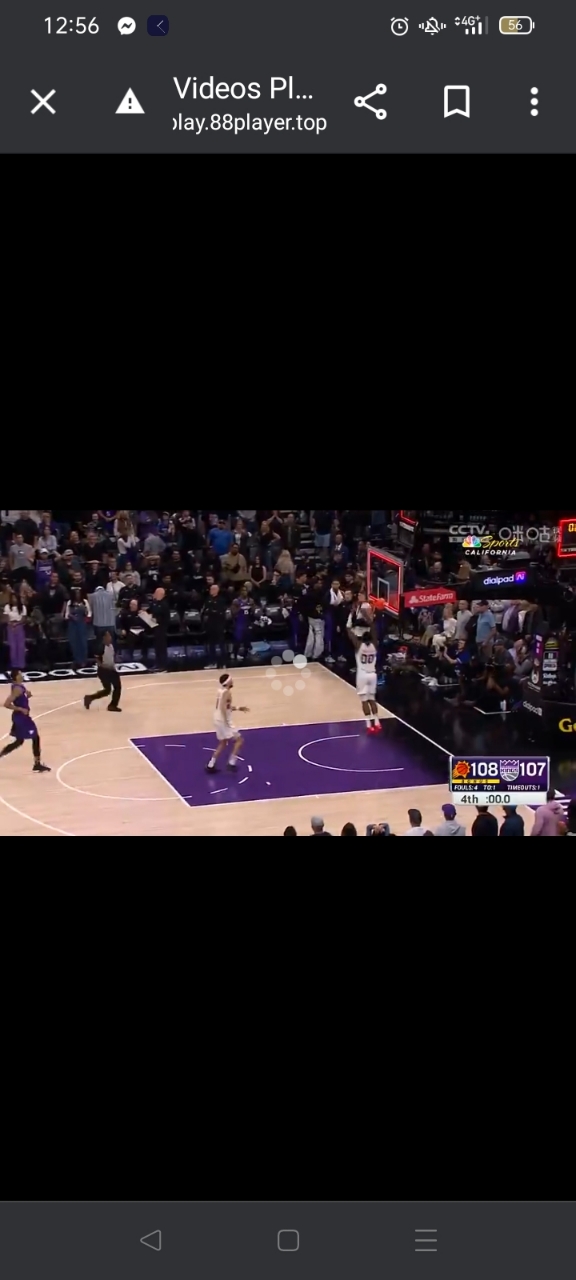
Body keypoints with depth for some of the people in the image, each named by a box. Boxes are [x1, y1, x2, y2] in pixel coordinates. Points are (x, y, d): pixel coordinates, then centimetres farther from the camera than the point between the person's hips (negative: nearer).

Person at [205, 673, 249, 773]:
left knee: (222, 743, 21)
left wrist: (238, 708, 23)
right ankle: (232, 762, -6)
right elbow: (223, 707, -27)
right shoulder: (227, 692, -15)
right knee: (239, 740, -2)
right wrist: (227, 722, -26)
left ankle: (210, 765, 21)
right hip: (223, 721, -10)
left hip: (219, 720, 10)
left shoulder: (222, 691, 13)